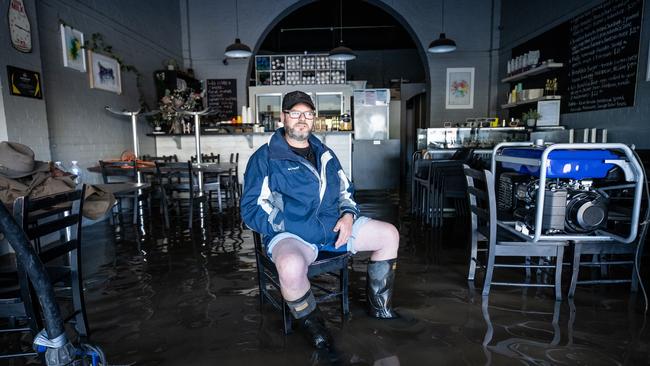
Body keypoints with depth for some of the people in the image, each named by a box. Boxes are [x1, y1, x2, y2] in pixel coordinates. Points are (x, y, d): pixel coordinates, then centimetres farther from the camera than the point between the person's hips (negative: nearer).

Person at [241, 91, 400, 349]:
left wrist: (348, 215, 0)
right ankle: (311, 323, -6)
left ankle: (379, 306, 19)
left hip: (335, 227, 6)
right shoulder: (265, 158, -2)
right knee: (291, 266, -39)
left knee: (389, 234, 2)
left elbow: (346, 190, 23)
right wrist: (299, 227, -19)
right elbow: (252, 210, -9)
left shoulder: (324, 153, 17)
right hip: (290, 235, -6)